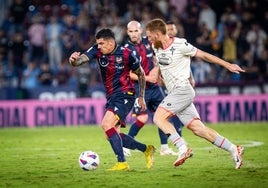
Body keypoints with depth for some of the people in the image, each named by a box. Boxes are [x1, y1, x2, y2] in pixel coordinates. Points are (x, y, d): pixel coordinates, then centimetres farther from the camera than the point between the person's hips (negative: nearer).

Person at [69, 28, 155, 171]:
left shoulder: (126, 54, -11)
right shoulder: (97, 51, -2)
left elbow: (141, 74, 3)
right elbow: (81, 59, -16)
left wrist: (141, 97, 6)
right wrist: (73, 60, -40)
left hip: (125, 95, -7)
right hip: (111, 97, 7)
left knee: (106, 125, -25)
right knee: (112, 136, 7)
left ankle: (122, 163, -20)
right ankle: (146, 149, 26)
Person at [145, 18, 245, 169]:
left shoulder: (180, 45, -10)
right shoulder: (156, 48, 12)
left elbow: (203, 55, -3)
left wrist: (228, 65, 0)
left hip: (182, 89, -7)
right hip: (174, 93, 7)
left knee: (159, 118, -19)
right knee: (198, 128, 1)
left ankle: (183, 149, -22)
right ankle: (234, 149, 3)